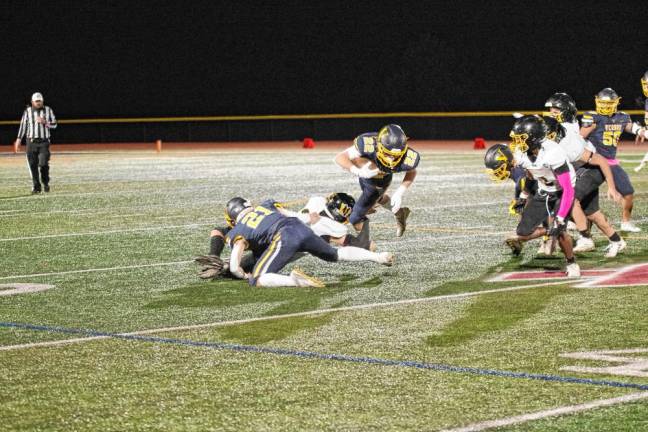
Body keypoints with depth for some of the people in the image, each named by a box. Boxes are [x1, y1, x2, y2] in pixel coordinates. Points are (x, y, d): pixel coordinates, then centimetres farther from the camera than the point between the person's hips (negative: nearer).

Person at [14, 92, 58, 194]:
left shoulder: (48, 110, 6)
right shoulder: (28, 111, 6)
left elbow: (54, 124, 5)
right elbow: (23, 125, 6)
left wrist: (45, 122, -13)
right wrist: (19, 139, -1)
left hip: (44, 142, -1)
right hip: (31, 141, 1)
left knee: (43, 164, -12)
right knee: (33, 165, -1)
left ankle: (46, 183, 10)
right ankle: (36, 186, 9)